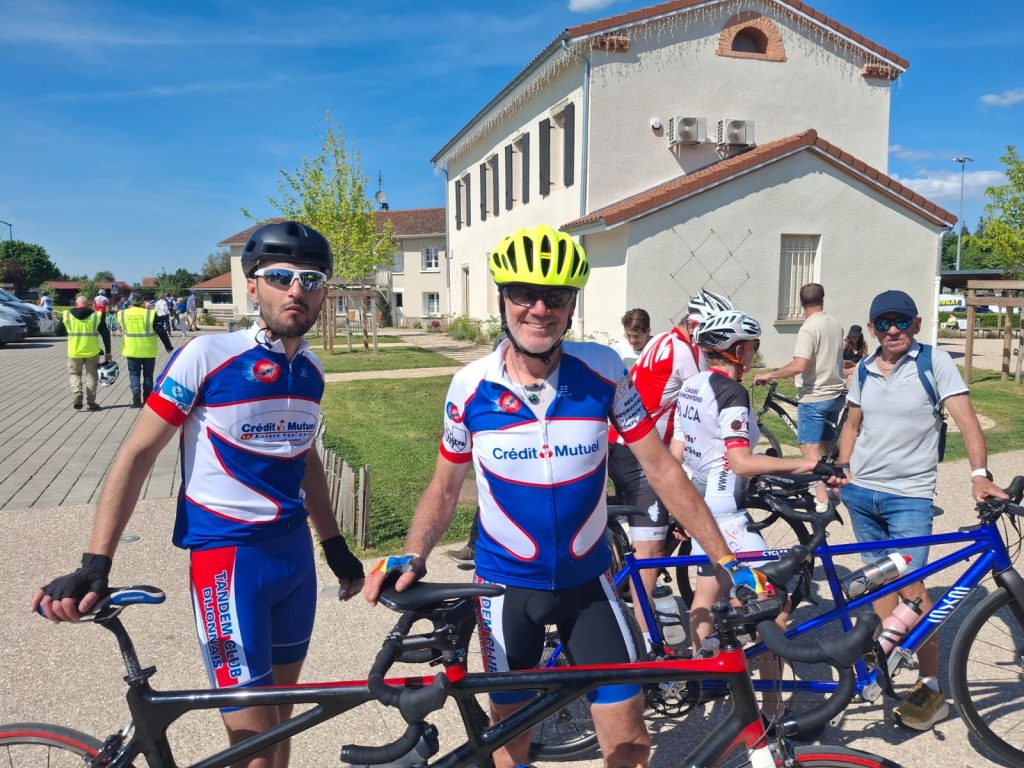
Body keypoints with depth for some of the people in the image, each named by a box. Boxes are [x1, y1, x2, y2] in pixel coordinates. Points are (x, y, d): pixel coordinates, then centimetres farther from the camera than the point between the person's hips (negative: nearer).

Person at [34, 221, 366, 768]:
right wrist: (94, 566, -16)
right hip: (227, 557, -6)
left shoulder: (310, 370, 4)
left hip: (295, 554, 6)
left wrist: (336, 545, 19)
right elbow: (137, 454, -11)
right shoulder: (207, 355, -13)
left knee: (280, 719, 18)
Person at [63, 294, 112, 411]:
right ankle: (90, 402, 11)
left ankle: (77, 393, -7)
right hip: (92, 351, 0)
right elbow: (105, 334, -4)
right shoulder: (97, 315, -3)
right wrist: (107, 352, 2)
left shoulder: (67, 314, 0)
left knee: (74, 373, 18)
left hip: (74, 351, 0)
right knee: (92, 375, 11)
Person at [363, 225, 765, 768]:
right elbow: (444, 488, 0)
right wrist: (412, 558, -17)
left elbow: (661, 468, -6)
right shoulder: (470, 387, -12)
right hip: (506, 585, 0)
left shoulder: (603, 370, -13)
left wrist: (725, 560, -6)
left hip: (586, 581, 0)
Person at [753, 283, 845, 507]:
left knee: (810, 449, -5)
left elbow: (799, 365, -28)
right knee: (825, 448, 19)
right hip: (836, 394, 8)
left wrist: (768, 375, -20)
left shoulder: (809, 328, -18)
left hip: (814, 397, -8)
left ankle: (821, 500, -10)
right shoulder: (835, 324, 7)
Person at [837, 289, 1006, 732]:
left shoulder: (935, 362, -7)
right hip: (860, 491, 5)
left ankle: (931, 688, 2)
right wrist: (842, 470, 6)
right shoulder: (864, 371, 7)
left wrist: (979, 473, -26)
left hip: (909, 495, -4)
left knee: (911, 586, -9)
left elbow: (966, 419, -14)